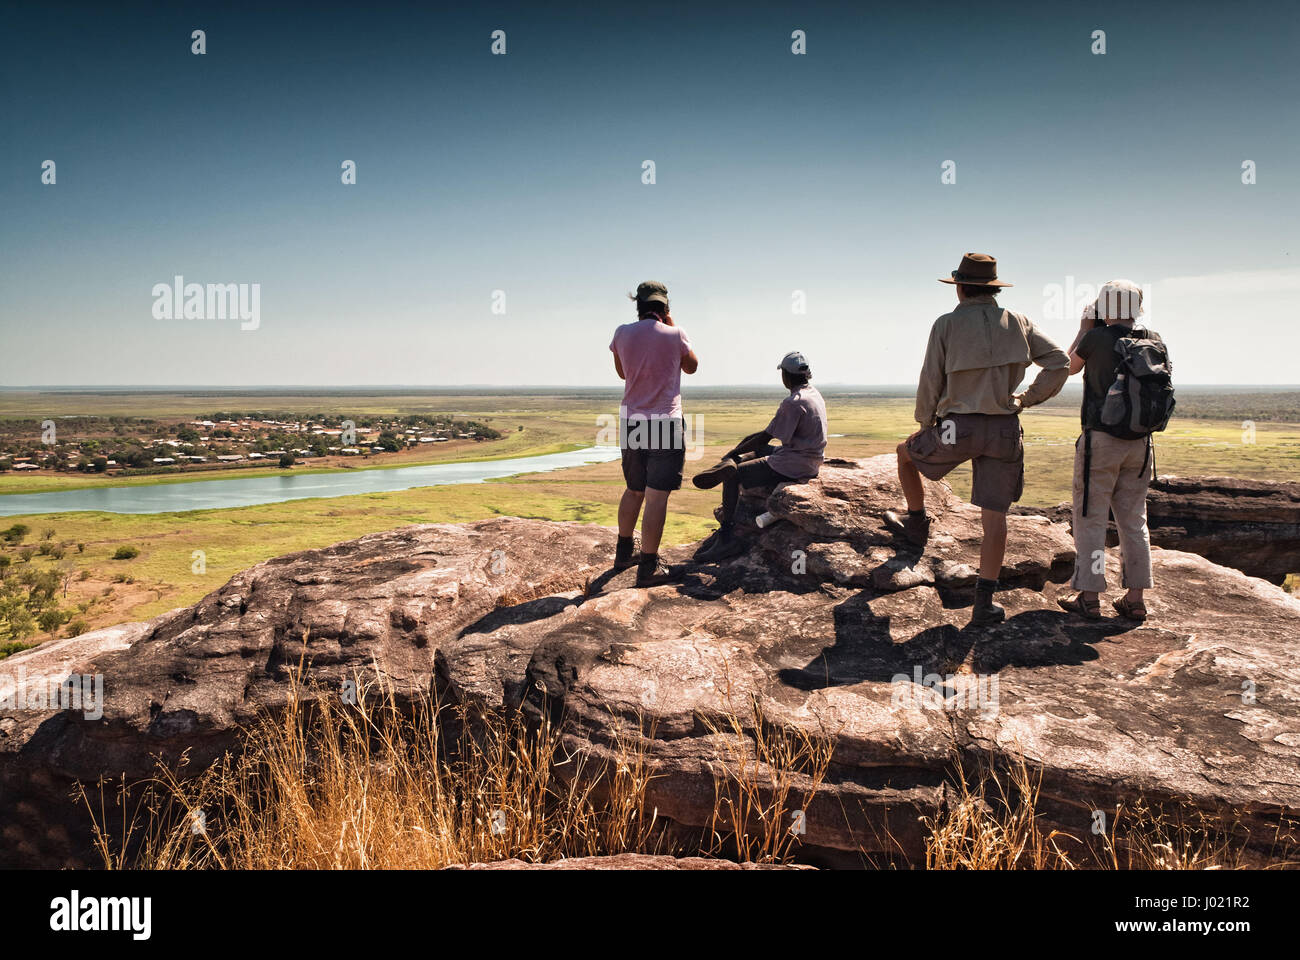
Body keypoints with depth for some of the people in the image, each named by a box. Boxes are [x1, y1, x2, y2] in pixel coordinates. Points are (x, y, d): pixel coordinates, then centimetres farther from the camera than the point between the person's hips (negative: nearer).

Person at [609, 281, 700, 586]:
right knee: (656, 496, -4)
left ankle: (624, 552, 30)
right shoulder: (674, 335, -6)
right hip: (665, 423, -5)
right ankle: (648, 567, -2)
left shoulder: (622, 334, 2)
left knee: (634, 490, 20)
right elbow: (691, 366, 14)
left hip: (630, 420, 5)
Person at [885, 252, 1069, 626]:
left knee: (905, 452, 28)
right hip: (1005, 430, 3)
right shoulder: (1017, 322, 6)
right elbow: (1059, 362, 2)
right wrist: (1028, 398, 12)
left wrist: (925, 424, 11)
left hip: (957, 427, -2)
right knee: (995, 515, 5)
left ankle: (916, 523, 40)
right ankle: (984, 603, 4)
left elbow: (930, 382, -3)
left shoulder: (947, 324, -3)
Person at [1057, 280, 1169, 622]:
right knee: (1133, 520, 11)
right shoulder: (1153, 341, 2)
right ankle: (1135, 598, 13)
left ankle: (1089, 597, 4)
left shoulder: (1096, 339, -11)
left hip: (1100, 440, -5)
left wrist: (1085, 328, 17)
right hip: (1139, 443, 5)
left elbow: (1069, 367, 8)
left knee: (1091, 518, 3)